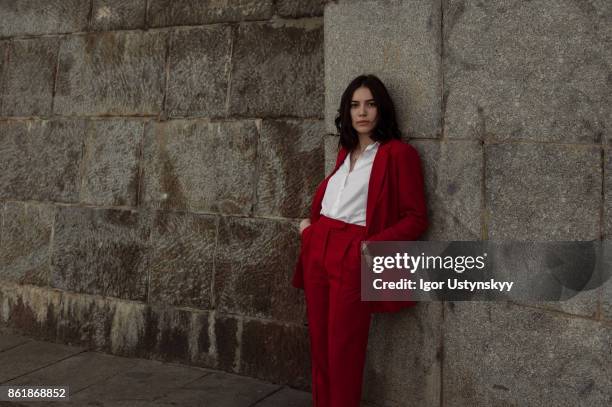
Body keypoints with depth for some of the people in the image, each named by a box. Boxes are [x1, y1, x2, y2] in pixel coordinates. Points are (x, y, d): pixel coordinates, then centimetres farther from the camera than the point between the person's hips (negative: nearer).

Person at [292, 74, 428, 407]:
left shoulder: (398, 153, -5)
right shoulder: (345, 152, 16)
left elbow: (416, 218, -8)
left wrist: (374, 244, -19)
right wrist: (309, 224, 14)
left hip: (352, 258, -6)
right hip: (317, 251, 7)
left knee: (343, 350, 0)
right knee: (319, 344, 11)